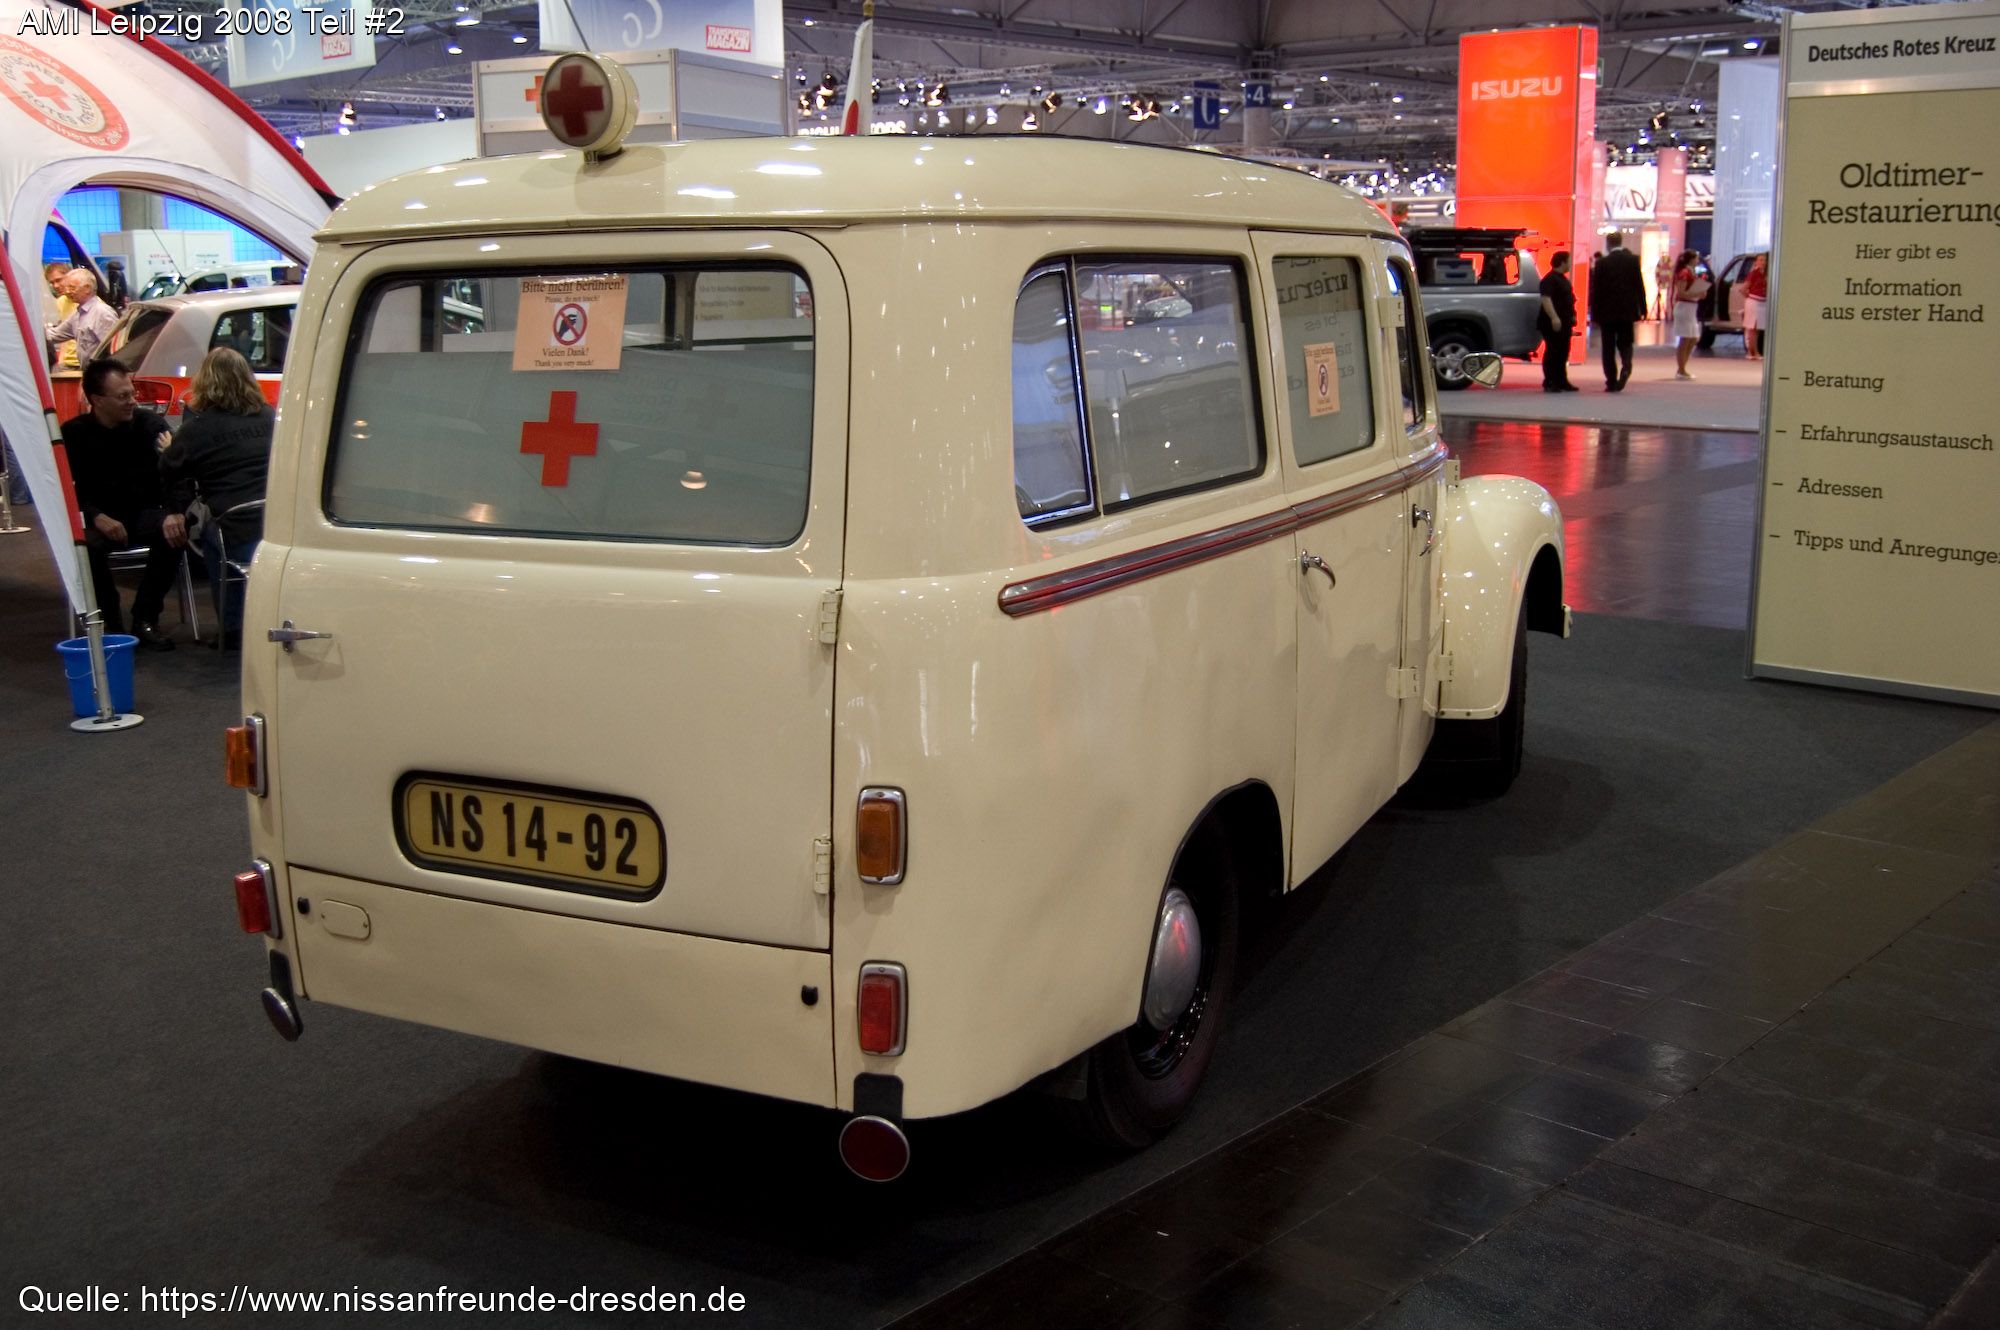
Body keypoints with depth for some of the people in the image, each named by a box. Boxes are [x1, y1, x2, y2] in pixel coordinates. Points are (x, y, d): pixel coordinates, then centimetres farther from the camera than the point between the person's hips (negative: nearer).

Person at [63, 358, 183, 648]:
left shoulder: (150, 425, -3)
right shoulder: (73, 434, -5)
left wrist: (174, 514, -29)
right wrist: (97, 518, -26)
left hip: (144, 512, 1)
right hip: (97, 517, -1)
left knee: (172, 533, -31)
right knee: (86, 543, -34)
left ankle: (145, 619, -15)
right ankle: (109, 622, -12)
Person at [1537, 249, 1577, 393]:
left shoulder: (1562, 279, 19)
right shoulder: (1550, 279, -14)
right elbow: (1546, 299, -24)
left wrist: (1571, 317, 27)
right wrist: (1554, 317, -31)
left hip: (1564, 323, 10)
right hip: (1553, 323, -10)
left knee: (1563, 353, 12)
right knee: (1552, 352, -9)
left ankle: (1561, 381, 18)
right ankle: (1549, 383, -8)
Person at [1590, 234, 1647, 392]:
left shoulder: (1602, 263, -5)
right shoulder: (1633, 260, 0)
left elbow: (1596, 290, -4)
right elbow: (1639, 285, 2)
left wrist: (1594, 313, 2)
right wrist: (1642, 308, 9)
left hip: (1607, 312, -2)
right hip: (1627, 310, 2)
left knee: (1608, 347, 5)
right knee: (1625, 342, 13)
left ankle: (1611, 382, 0)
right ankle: (1626, 365, -18)